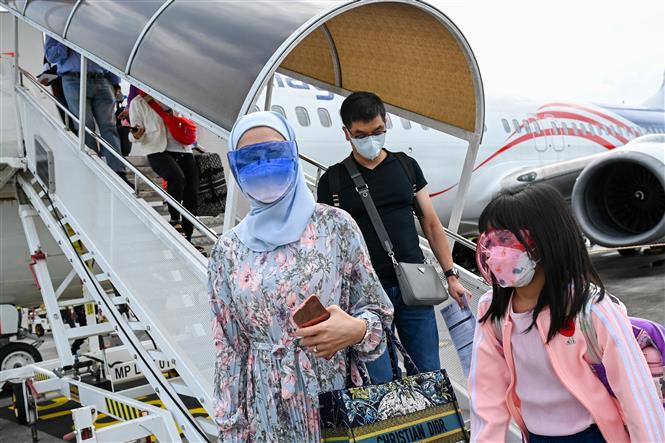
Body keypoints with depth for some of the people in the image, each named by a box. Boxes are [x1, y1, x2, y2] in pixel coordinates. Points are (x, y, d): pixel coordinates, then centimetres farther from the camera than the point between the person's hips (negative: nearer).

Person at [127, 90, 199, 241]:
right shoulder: (138, 103, 7)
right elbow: (136, 136, 6)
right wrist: (137, 136, -16)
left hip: (182, 149, 4)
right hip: (158, 151, -3)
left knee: (192, 193, -12)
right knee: (177, 177, -33)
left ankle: (187, 238, -1)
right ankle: (175, 220, -16)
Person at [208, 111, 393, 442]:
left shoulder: (335, 225, -6)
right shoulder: (228, 250, 0)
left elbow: (376, 310, -1)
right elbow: (228, 348, 2)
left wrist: (356, 329, -21)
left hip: (336, 399, -1)